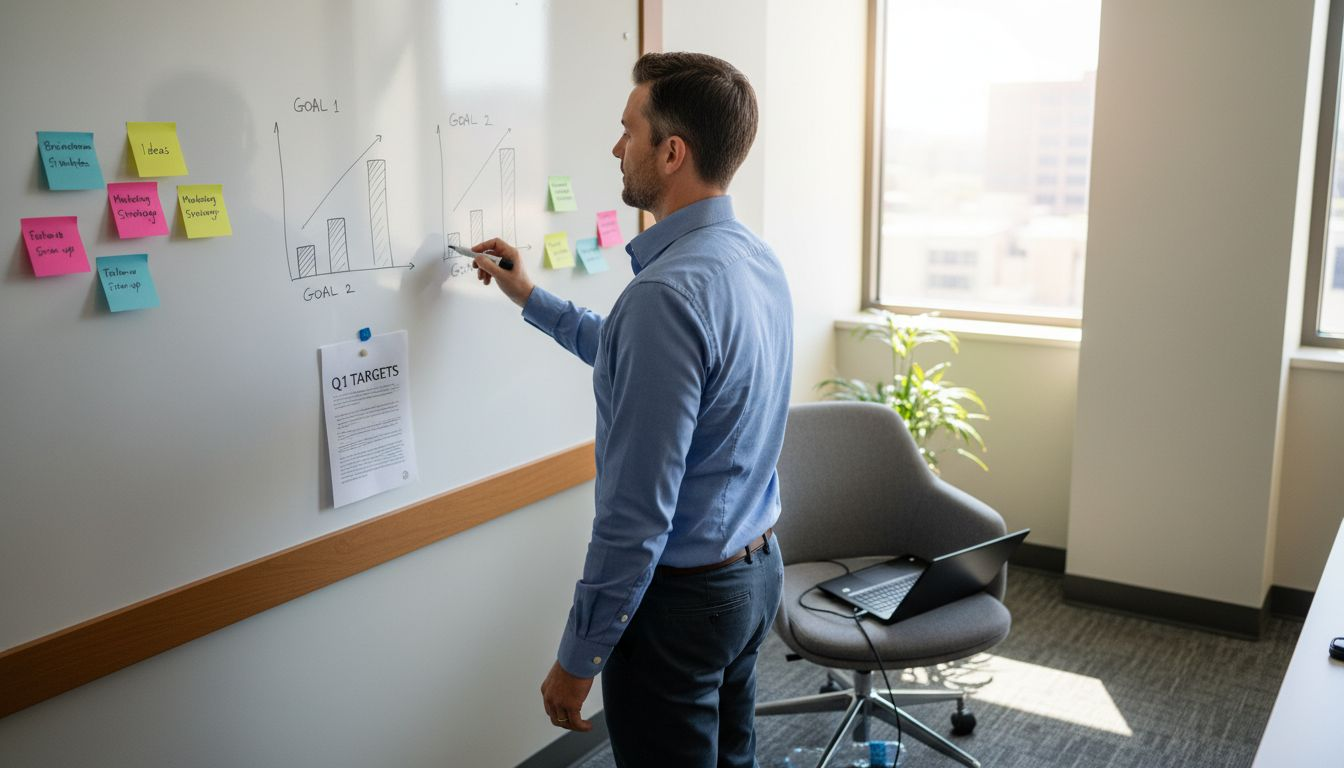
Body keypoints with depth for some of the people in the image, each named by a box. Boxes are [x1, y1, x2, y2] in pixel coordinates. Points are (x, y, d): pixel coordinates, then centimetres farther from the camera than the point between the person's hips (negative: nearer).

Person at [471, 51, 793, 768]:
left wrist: (578, 657, -16)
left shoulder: (668, 292, -28)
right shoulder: (758, 259, 2)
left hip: (682, 597, -9)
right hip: (758, 569, 9)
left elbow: (637, 513, -27)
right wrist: (530, 297, 24)